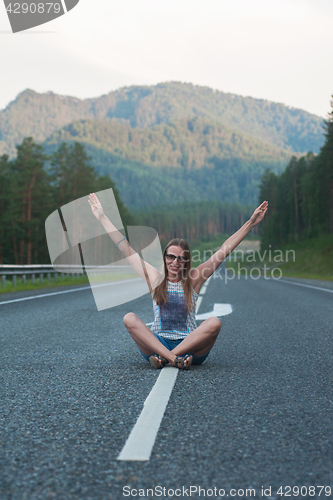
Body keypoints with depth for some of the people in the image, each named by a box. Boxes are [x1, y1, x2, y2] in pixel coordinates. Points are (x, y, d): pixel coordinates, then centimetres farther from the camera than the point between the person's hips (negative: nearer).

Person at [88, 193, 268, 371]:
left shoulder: (194, 279, 6)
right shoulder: (155, 279, 8)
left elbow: (224, 250, 4)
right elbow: (126, 249, 9)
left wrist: (251, 223, 2)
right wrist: (102, 217, 10)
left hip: (190, 344, 0)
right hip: (157, 342, 1)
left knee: (214, 323, -28)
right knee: (129, 318, -24)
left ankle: (163, 358, -30)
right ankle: (175, 359, -38)